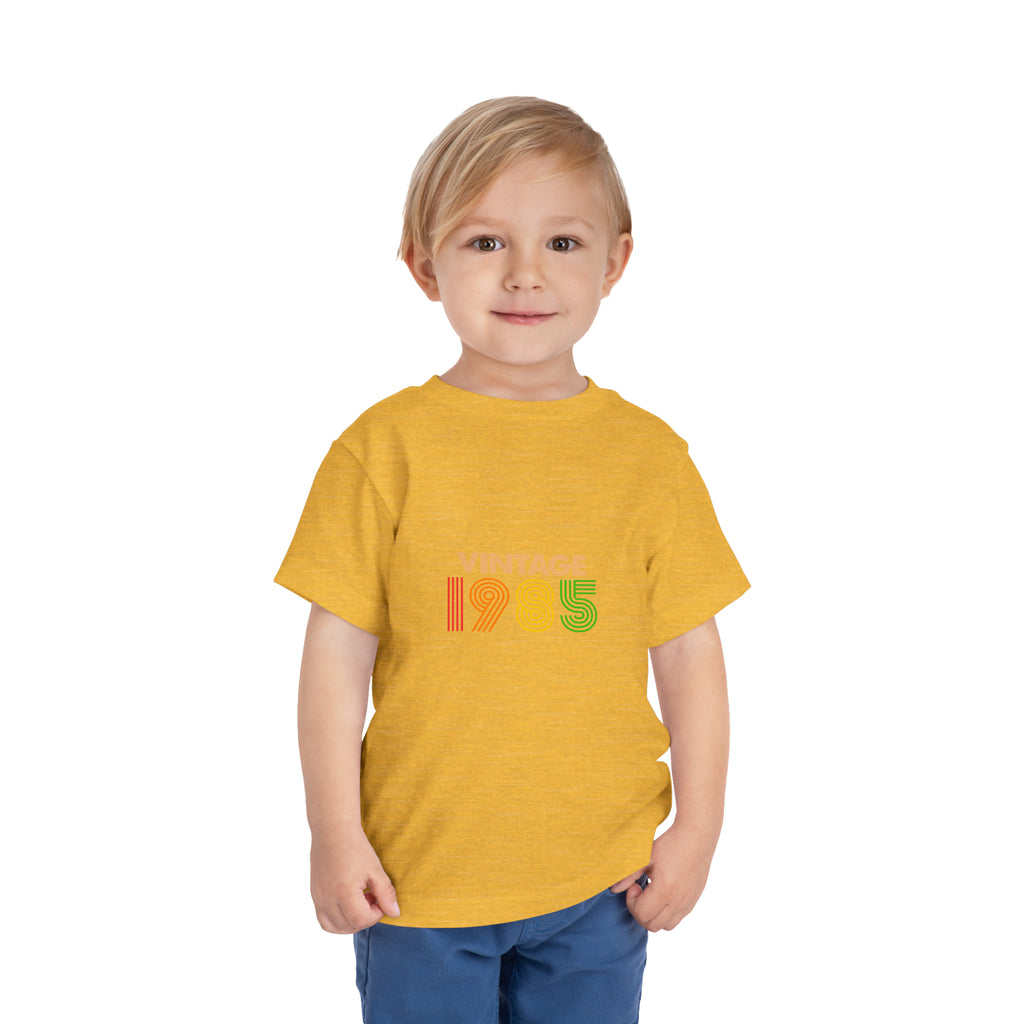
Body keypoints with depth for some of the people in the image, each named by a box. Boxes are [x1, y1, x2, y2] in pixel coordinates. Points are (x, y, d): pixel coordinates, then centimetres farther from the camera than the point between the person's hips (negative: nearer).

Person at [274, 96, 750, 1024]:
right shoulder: (385, 449, -8)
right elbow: (338, 650, -4)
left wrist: (698, 828, 2)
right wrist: (334, 835, -4)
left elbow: (689, 652, 2)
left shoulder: (649, 456, -3)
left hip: (601, 883, 2)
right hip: (417, 873, -1)